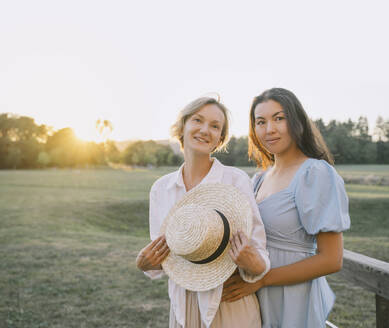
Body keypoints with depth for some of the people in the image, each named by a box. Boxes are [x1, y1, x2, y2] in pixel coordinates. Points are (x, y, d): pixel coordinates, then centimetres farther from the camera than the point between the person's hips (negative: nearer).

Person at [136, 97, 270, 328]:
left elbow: (258, 249, -10)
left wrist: (254, 264, -30)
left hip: (232, 308, -3)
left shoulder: (236, 180, -12)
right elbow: (160, 257, 9)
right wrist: (146, 264, -11)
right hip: (183, 306, 4)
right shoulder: (161, 188, 1)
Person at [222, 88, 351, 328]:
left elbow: (331, 260, -19)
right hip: (259, 299, 7)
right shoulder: (262, 178, 7)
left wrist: (260, 279, -21)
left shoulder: (316, 174, -17)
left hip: (293, 301, -7)